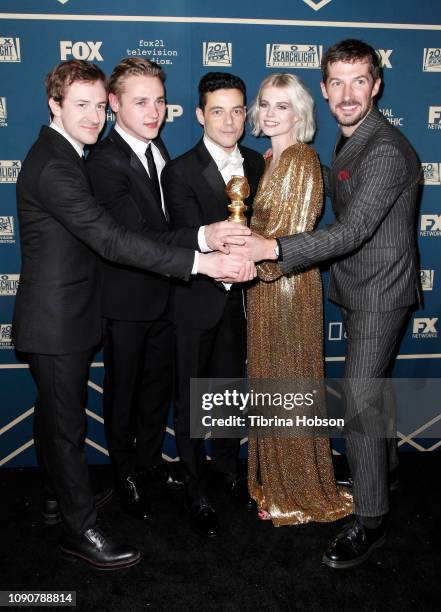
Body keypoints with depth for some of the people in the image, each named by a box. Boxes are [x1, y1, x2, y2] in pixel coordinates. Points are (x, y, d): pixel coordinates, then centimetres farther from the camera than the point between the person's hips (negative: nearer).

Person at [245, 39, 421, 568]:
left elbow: (354, 230, -31)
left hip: (380, 291, -9)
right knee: (365, 395, 20)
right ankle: (371, 476, 39)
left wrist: (275, 249, -37)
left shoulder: (386, 151, -22)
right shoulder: (347, 139, 9)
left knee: (360, 401, -6)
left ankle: (369, 520, 8)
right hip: (354, 287, 9)